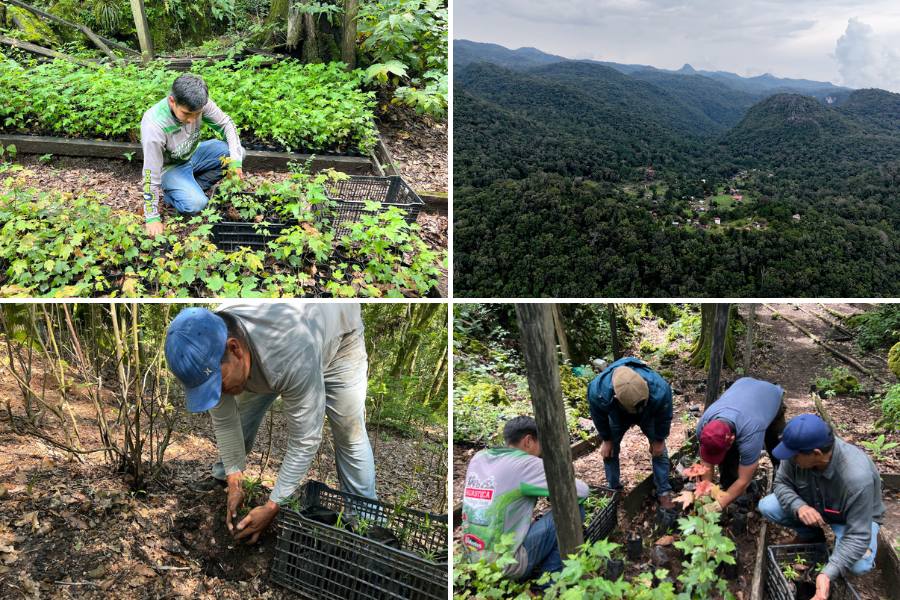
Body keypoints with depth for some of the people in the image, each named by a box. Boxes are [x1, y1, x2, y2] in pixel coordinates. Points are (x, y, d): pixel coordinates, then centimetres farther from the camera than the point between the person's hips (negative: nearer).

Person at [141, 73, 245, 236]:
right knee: (195, 204, -29)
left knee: (238, 153, -14)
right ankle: (170, 192, 5)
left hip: (193, 154, 5)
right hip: (170, 167, -5)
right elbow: (151, 174, -29)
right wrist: (152, 217, -23)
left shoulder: (199, 103, -25)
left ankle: (194, 186, -3)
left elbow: (226, 123, -8)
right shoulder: (154, 126, -36)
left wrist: (235, 159, -23)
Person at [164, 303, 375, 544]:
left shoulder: (292, 355, -45)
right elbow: (224, 420, -14)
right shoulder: (207, 351, -27)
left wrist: (272, 507, -31)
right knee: (239, 415, 6)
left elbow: (305, 440, -36)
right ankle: (222, 478, 29)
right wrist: (234, 483, -14)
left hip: (336, 334, -4)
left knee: (349, 434, -6)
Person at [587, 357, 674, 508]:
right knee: (609, 451, 3)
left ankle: (664, 492, 17)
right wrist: (607, 440, -6)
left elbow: (664, 417, -21)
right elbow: (598, 417, -19)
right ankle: (613, 489, 24)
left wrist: (659, 440, -8)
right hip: (617, 417, 1)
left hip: (648, 416, 0)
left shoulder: (659, 390, -47)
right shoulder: (598, 391, -46)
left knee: (659, 451, 0)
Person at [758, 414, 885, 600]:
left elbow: (858, 536, -37)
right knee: (767, 507, -17)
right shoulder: (799, 450, -31)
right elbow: (781, 483, -14)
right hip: (810, 506, 4)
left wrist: (828, 574, -47)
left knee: (859, 565, -31)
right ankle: (810, 535, 10)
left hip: (859, 516, -4)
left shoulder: (858, 478, -42)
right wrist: (798, 506, -36)